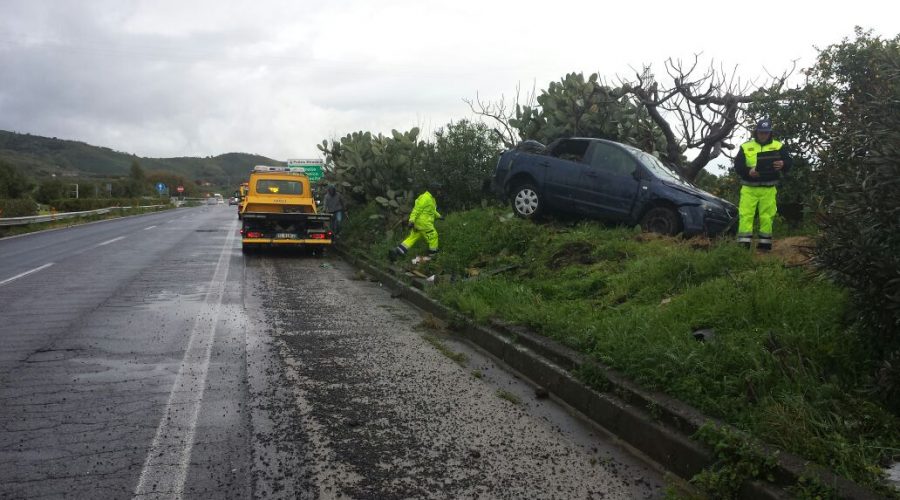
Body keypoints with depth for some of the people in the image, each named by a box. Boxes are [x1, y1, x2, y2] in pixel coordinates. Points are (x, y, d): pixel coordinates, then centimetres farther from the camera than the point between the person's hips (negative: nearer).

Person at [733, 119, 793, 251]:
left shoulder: (778, 146, 7)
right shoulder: (745, 147, 5)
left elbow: (790, 162, 4)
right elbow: (737, 166, 0)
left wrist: (783, 164, -19)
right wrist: (748, 171, -21)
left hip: (768, 189, 1)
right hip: (749, 188, 0)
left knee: (767, 216, 2)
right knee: (746, 214, -7)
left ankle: (764, 244, 11)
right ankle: (743, 244, -5)